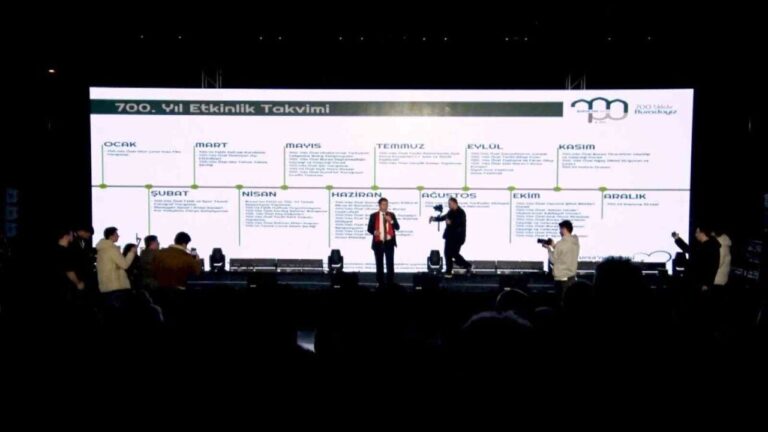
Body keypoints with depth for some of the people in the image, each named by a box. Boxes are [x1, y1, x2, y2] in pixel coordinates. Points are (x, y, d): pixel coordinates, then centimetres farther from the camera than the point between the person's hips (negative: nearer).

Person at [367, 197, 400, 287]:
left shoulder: (392, 215, 7)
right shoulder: (373, 215, 2)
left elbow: (397, 227, 3)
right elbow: (369, 228, 3)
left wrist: (391, 221, -14)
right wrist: (374, 232, -18)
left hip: (389, 242, 1)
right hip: (378, 242, 0)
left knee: (390, 263, -2)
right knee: (379, 264, 4)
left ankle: (390, 283, 4)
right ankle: (380, 283, 11)